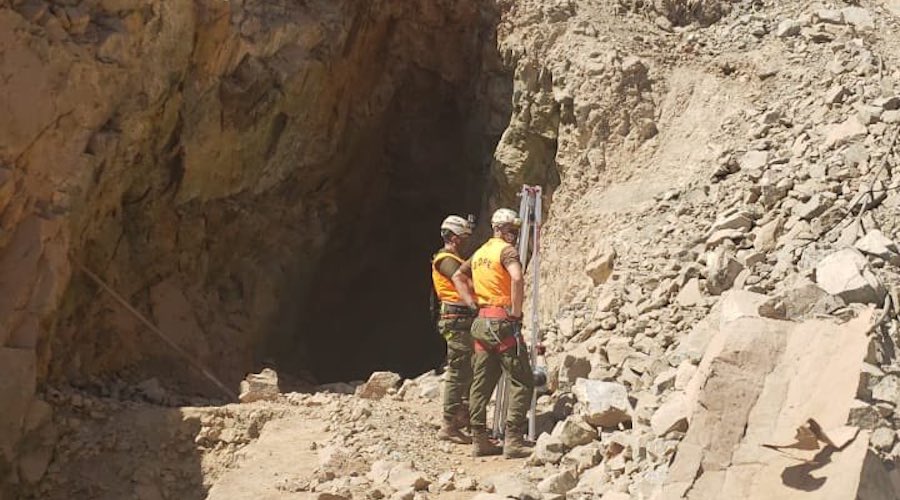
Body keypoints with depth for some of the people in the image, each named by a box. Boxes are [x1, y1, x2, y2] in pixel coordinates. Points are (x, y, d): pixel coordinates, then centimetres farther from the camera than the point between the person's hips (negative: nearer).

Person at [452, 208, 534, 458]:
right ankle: (513, 441, -9)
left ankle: (479, 440, 14)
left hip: (481, 323, 8)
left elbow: (458, 276, 27)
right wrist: (516, 312, -18)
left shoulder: (480, 252, 16)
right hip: (503, 323, -8)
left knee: (481, 384, 10)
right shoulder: (507, 250, -9)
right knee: (522, 382, -4)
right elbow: (517, 278, -28)